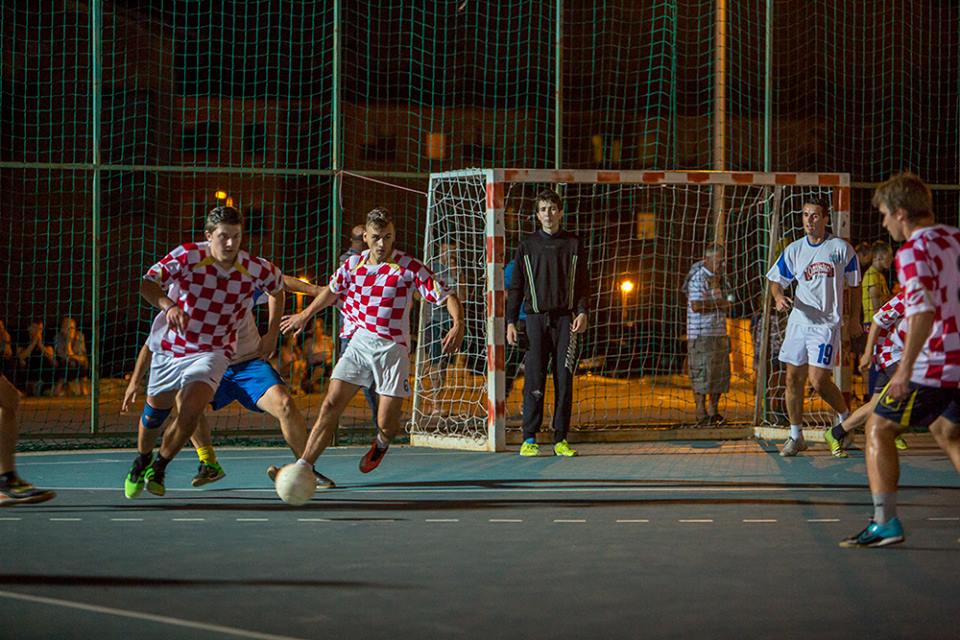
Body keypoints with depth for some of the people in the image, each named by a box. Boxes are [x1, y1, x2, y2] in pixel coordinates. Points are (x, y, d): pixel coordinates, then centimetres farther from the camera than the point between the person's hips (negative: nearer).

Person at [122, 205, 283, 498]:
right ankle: (141, 462, 44)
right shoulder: (187, 256, -20)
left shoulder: (256, 270, -14)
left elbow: (278, 287, 9)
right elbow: (147, 284, -26)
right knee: (156, 409, 13)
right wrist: (168, 305, -46)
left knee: (192, 407, -23)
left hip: (213, 351, 0)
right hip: (170, 344, 1)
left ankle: (159, 469, 1)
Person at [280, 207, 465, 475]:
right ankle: (302, 467, -9)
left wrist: (458, 325, -31)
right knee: (330, 405, -9)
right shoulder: (354, 264, 4)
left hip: (392, 349, -3)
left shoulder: (409, 267, -10)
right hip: (359, 343, 3)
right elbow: (332, 291, 26)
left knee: (387, 424, -3)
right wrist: (305, 315, 36)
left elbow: (448, 297, -12)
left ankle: (381, 443, 34)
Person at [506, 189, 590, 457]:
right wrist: (511, 321, 4)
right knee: (534, 380, -5)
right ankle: (529, 438, -2)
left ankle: (560, 439, 4)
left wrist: (582, 312, -6)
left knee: (564, 380, -1)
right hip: (537, 317, 0)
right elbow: (516, 286, 11)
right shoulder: (528, 245, 9)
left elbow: (582, 284, 10)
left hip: (565, 319, 0)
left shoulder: (573, 244, 9)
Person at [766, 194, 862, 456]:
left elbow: (854, 285, 7)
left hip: (826, 324, -4)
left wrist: (854, 319, 7)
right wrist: (779, 297, -8)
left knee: (818, 381, -12)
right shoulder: (793, 250, 6)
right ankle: (796, 436, 15)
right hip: (798, 321, 4)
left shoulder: (841, 248, -2)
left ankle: (845, 417, 16)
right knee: (793, 379, 4)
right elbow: (776, 280, 13)